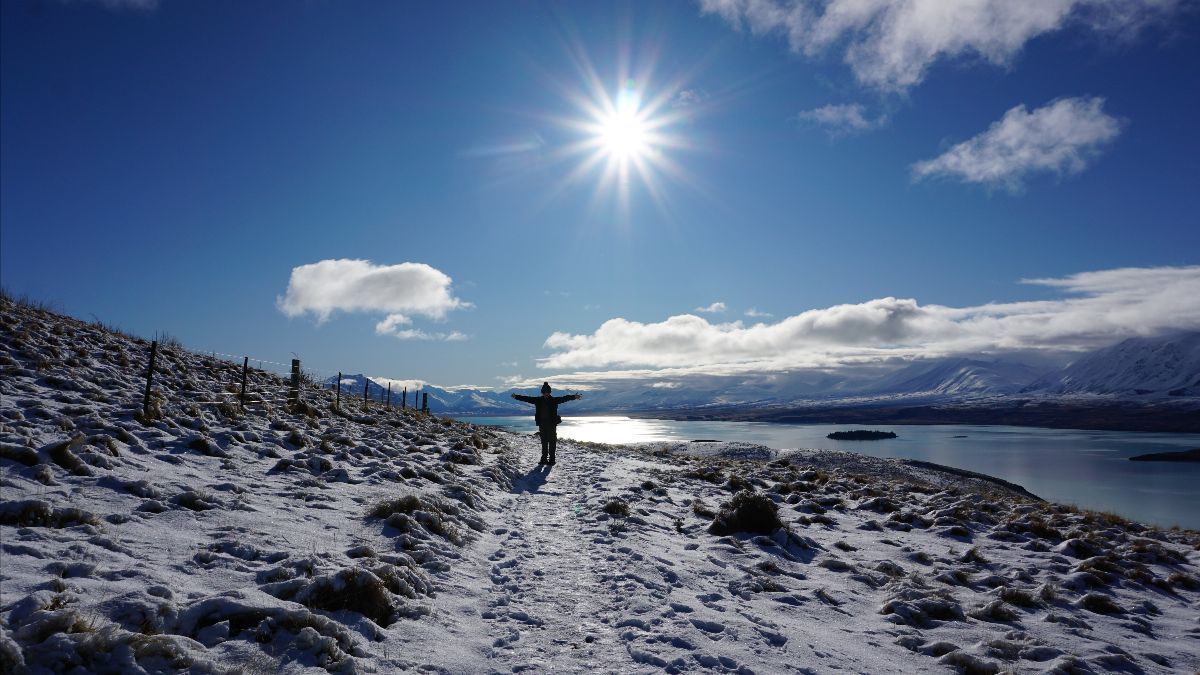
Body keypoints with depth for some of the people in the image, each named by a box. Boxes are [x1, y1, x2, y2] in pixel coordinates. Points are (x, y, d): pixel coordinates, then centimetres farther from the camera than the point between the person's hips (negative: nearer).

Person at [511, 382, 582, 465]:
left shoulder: (554, 400, -3)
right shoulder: (538, 400, 5)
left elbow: (564, 398, -15)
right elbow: (527, 398, 7)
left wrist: (574, 397, -28)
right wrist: (517, 396, 6)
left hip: (551, 424, -3)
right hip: (542, 424, 3)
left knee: (552, 442, -1)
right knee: (544, 442, 11)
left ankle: (551, 459, 4)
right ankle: (544, 459, 18)